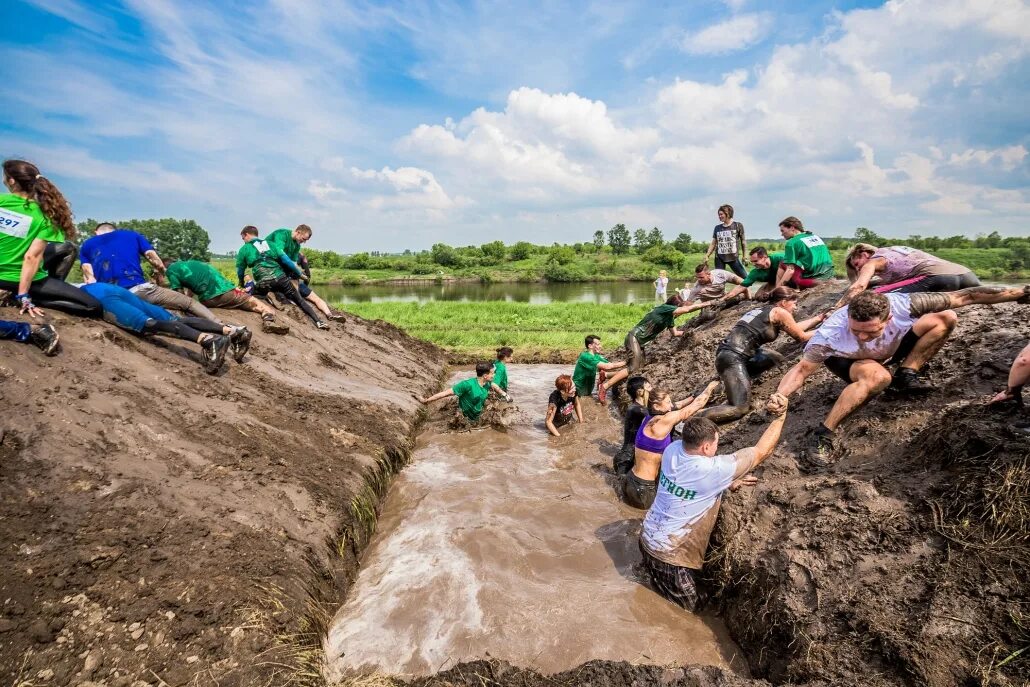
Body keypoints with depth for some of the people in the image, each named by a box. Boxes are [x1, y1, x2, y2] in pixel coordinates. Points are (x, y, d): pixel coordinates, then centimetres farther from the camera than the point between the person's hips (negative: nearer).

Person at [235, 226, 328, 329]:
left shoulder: (244, 249, 15)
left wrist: (241, 285, 38)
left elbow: (240, 272, 20)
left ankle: (268, 296, -7)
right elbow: (287, 261, 13)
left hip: (263, 282, -2)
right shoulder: (270, 244, 21)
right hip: (281, 278, 3)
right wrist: (299, 274, 20)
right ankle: (318, 321, -6)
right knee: (300, 300, 12)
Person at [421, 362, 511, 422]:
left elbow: (494, 386, 16)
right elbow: (447, 393, -28)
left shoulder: (487, 383, -10)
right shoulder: (468, 384, -31)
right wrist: (426, 401, -24)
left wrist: (504, 394, 27)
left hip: (477, 416, 6)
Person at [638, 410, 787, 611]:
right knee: (685, 611, 17)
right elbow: (761, 452, -17)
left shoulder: (673, 449, -11)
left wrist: (729, 484, -1)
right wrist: (781, 416, -8)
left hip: (648, 538, 7)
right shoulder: (711, 469, -29)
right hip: (668, 555, -7)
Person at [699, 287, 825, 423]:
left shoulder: (763, 310, 26)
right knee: (740, 409, -15)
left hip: (731, 353, 10)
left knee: (776, 358, 23)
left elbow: (796, 328, 37)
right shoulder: (779, 312, 2)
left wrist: (819, 318, 41)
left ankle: (729, 380, 12)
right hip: (732, 357, -10)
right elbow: (801, 337, 13)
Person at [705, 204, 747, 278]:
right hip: (719, 258, 2)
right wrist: (707, 255, 0)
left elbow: (743, 241, 6)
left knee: (744, 278, -3)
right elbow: (713, 243, 11)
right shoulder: (717, 228, 9)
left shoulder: (738, 226, 2)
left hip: (733, 257, -2)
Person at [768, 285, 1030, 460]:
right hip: (845, 360, -4)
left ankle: (905, 375, -7)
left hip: (887, 351, 4)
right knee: (878, 377, -40)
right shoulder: (832, 332, -41)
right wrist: (780, 395, -56)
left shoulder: (901, 305, -34)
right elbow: (803, 368, -38)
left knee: (946, 318, -13)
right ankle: (823, 434, -32)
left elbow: (965, 297, -22)